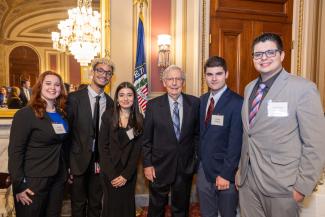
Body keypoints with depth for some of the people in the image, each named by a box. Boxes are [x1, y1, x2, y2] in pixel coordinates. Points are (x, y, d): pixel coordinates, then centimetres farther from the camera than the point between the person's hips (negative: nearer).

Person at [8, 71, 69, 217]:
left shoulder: (61, 113, 6)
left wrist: (67, 169, 10)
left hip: (58, 177, 6)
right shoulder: (25, 114, -13)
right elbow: (15, 151, -14)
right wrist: (19, 184, -15)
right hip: (33, 180, -5)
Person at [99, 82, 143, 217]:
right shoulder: (108, 116, -5)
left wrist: (126, 175, -10)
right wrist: (112, 174, -12)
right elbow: (103, 146, -6)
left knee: (127, 206, 12)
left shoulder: (139, 119, -2)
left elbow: (137, 150, -3)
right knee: (111, 205, 12)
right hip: (109, 171, -1)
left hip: (129, 172, 1)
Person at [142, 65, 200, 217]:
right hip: (159, 166, -1)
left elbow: (197, 133, 3)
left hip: (186, 166, 1)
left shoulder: (195, 103, -5)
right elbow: (146, 138, -4)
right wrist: (147, 164, -5)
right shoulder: (153, 105, -8)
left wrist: (195, 156, 0)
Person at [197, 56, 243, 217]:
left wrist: (226, 174, -15)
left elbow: (235, 142, -16)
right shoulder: (202, 100, 4)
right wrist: (200, 159, 5)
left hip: (225, 171, -5)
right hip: (204, 169, 5)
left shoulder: (236, 102, -16)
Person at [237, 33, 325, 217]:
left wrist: (302, 186, -12)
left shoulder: (304, 88, -12)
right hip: (247, 180, 5)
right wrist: (241, 169, 10)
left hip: (280, 184, -5)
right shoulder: (250, 88, 7)